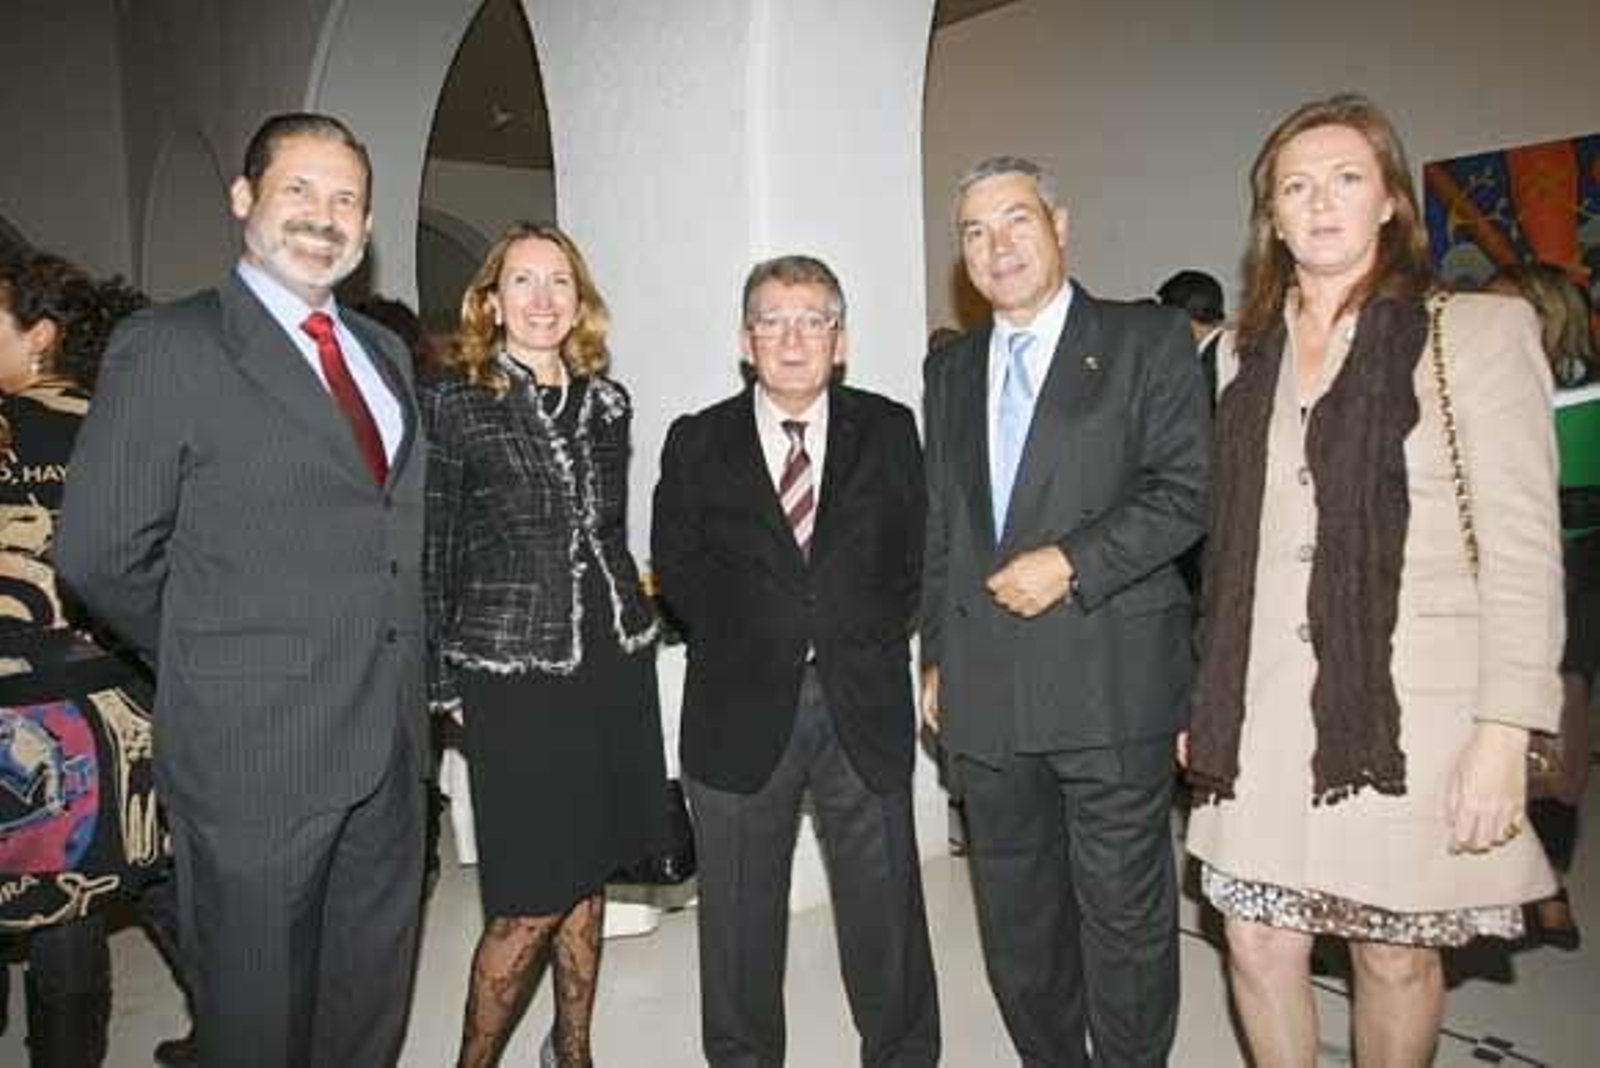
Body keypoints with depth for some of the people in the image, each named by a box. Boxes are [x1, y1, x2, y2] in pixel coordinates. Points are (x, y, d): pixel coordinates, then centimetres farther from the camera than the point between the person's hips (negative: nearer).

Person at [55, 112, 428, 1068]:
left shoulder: (387, 352, 12)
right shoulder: (167, 348, -8)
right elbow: (101, 552, -9)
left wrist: (394, 663, 7)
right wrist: (214, 663, 0)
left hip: (391, 742, 6)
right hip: (253, 750, -5)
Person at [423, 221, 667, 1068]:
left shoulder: (607, 401, 9)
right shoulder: (452, 402, -5)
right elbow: (430, 553, -3)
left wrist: (629, 629, 15)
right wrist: (445, 683, -3)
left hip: (615, 658, 5)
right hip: (515, 670, -5)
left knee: (589, 873, 15)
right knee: (531, 900, -2)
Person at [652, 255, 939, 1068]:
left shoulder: (888, 431, 7)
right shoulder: (698, 442, 5)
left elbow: (918, 554, 6)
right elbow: (677, 567, 3)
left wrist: (873, 635, -5)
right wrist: (747, 641, -5)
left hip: (864, 702, 0)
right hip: (742, 705, 0)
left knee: (885, 909, 10)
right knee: (740, 917, 12)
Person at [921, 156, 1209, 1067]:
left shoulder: (1149, 341, 1)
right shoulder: (950, 371, 16)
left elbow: (1186, 490, -7)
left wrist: (1071, 562, -16)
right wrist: (937, 655, 15)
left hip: (1110, 680, -4)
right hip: (985, 691, 5)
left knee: (1125, 913, 5)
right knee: (1016, 916, 15)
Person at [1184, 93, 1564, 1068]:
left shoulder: (1478, 331, -1)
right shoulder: (1248, 353, 12)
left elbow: (1523, 547, -6)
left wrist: (1504, 732, -13)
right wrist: (1211, 698, 9)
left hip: (1410, 700, -3)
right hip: (1269, 706, 4)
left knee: (1396, 954, 10)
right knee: (1258, 946, 9)